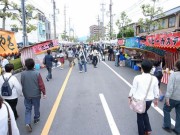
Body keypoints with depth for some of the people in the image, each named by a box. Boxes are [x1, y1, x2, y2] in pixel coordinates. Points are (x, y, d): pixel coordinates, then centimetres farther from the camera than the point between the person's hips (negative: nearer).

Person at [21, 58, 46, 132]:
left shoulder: (23, 74, -9)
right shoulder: (37, 73, -17)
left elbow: (22, 84, 4)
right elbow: (41, 84, -14)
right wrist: (44, 93, -2)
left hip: (26, 95, 2)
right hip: (36, 94, -2)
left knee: (28, 109, 11)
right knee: (36, 107, 18)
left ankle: (27, 123, -1)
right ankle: (36, 119, 35)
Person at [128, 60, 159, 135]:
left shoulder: (137, 78, -18)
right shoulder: (154, 79, -9)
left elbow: (133, 89, -9)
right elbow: (156, 90, 2)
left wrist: (130, 97, 7)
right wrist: (156, 99, 18)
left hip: (139, 100, -3)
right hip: (149, 100, 3)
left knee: (140, 116, 15)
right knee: (145, 113, 31)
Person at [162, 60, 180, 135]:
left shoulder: (173, 74, -17)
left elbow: (170, 87, -21)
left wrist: (167, 97, -17)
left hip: (173, 97, -5)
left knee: (166, 110, 16)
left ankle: (167, 126, 23)